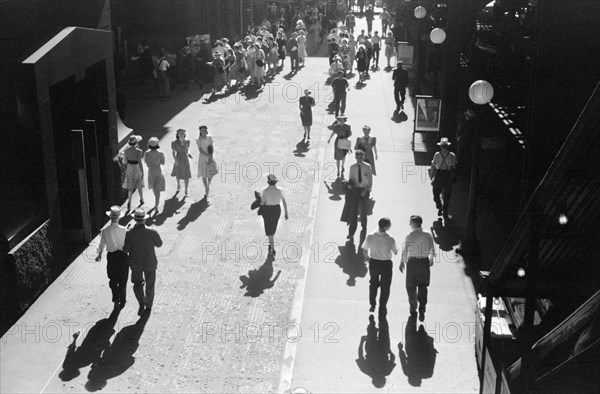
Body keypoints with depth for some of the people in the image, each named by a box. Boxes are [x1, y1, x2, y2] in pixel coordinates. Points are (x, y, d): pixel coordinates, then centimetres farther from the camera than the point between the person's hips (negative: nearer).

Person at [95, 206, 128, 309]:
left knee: (113, 280, 17)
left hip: (111, 256, 0)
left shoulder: (105, 231, -13)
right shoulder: (124, 230, -15)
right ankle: (122, 301, 24)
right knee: (123, 280, 15)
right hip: (123, 255, 0)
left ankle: (116, 299, 7)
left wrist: (99, 254, 16)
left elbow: (101, 245, -2)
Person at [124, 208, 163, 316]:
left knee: (137, 283, 24)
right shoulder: (152, 232, -23)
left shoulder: (130, 233, -23)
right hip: (150, 263, 0)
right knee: (149, 284, 22)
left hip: (135, 263, 0)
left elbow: (125, 249, -15)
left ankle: (141, 304, 9)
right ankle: (148, 306, 36)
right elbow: (159, 244, -5)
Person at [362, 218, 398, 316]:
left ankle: (372, 305, 34)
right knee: (385, 287, 16)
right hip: (386, 264, -3)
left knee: (373, 284, 26)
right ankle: (382, 309, 24)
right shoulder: (390, 239, -22)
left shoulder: (370, 237, -15)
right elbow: (395, 252, -9)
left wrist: (368, 258, 14)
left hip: (373, 263, 3)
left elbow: (364, 250, -3)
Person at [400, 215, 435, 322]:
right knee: (423, 287, 11)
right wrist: (431, 259, 23)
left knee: (411, 286, 13)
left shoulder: (409, 236, -12)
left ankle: (413, 309, 23)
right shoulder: (428, 235, -2)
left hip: (412, 262, -2)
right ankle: (422, 309, 0)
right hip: (424, 262, 2)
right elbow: (432, 250, 5)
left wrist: (402, 262, 6)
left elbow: (405, 251, -8)